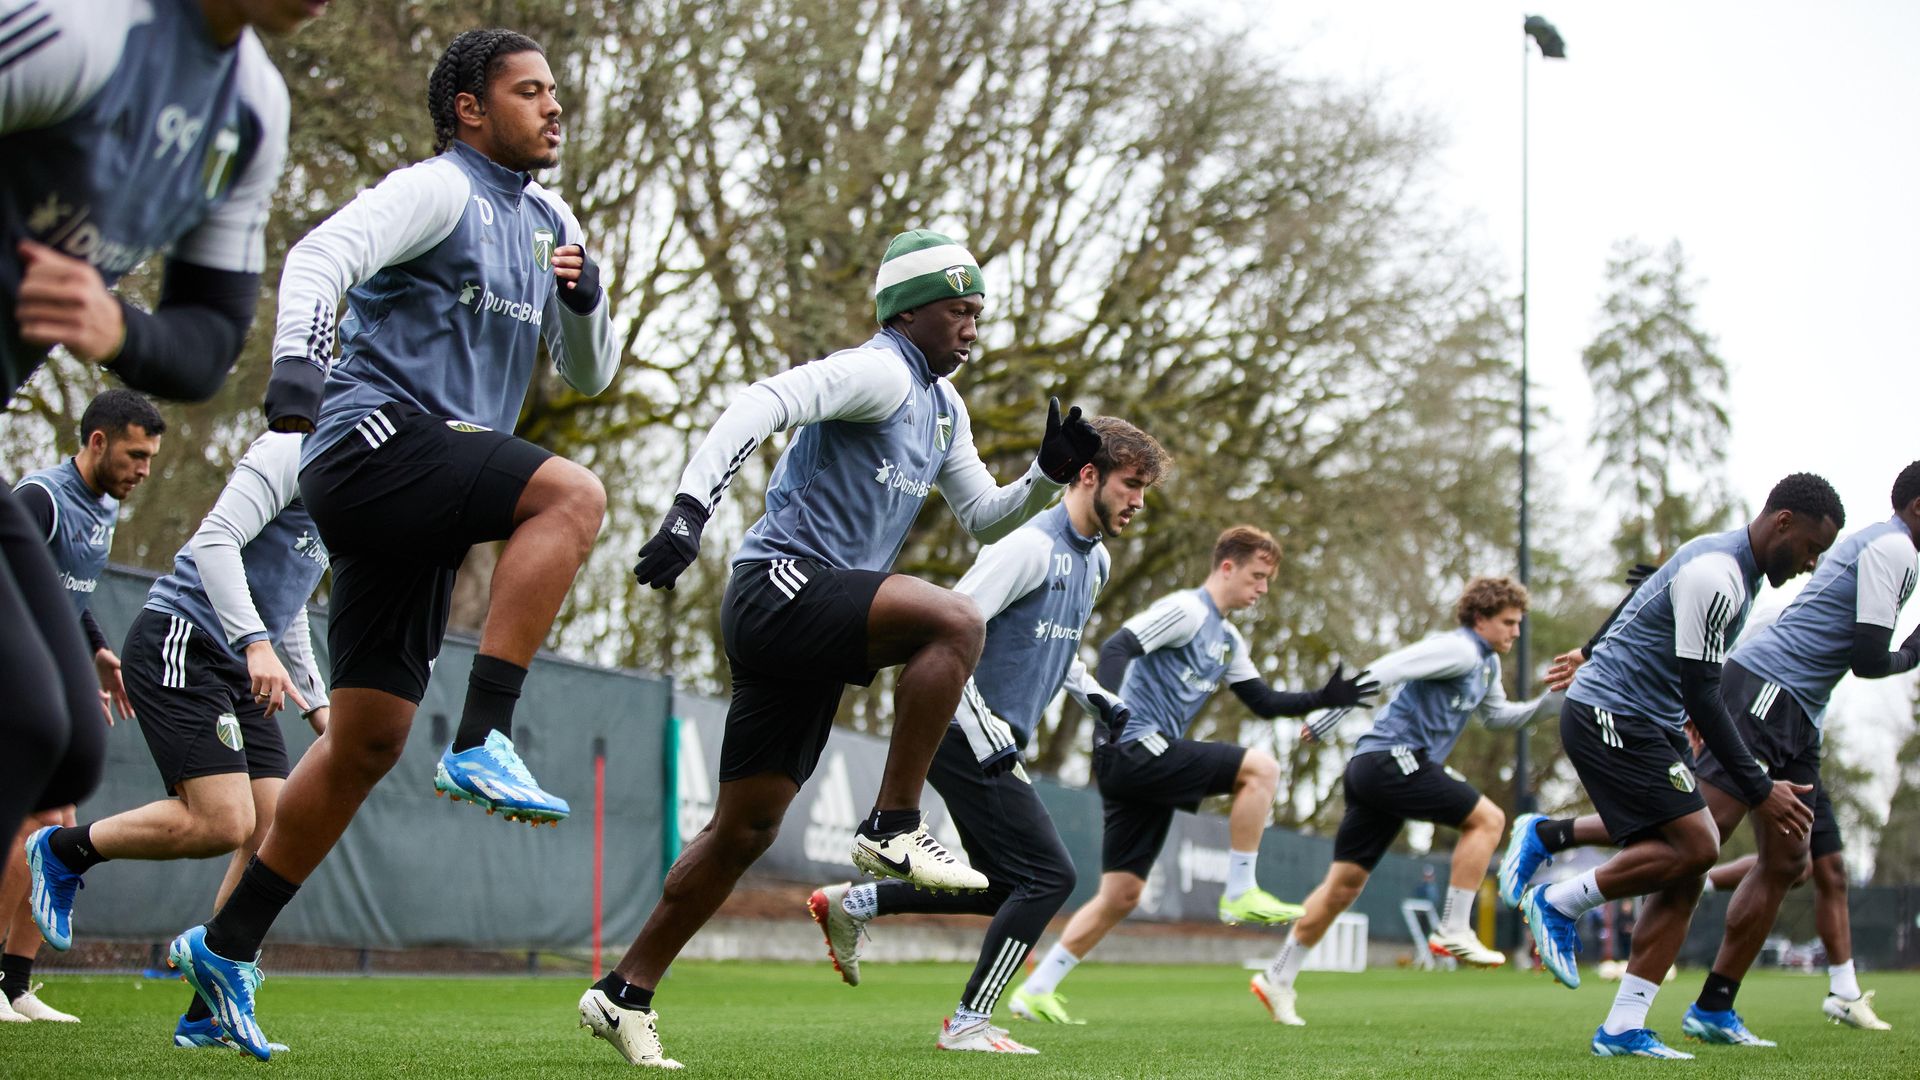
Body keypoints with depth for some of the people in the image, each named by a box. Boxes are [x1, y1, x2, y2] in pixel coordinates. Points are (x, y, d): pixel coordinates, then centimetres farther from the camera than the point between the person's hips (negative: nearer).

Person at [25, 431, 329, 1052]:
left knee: (275, 835, -3)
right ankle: (64, 852, 1)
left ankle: (205, 1017, 1)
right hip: (179, 645, -10)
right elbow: (215, 540, -21)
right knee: (223, 823, -22)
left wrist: (315, 703, 25)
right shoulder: (291, 453, -8)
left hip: (236, 673, 10)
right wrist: (255, 643, -30)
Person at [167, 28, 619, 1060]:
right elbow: (321, 256, -20)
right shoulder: (438, 191, -4)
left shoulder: (549, 223, 21)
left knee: (367, 742, 7)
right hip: (376, 439, -8)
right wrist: (297, 365, -38)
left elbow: (590, 374, 25)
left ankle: (226, 947, 14)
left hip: (424, 501, 8)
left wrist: (584, 300, 4)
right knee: (572, 494, -29)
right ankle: (482, 741, -31)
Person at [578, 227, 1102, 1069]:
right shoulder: (881, 372, -10)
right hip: (781, 585, -10)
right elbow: (762, 404, -23)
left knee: (746, 828, 8)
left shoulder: (944, 410, 21)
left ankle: (625, 993, 14)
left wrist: (1051, 474, 8)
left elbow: (985, 518, 27)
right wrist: (691, 508, -35)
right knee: (955, 622, -27)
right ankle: (893, 829, -22)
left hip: (811, 626, 10)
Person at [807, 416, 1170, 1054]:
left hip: (996, 746, 10)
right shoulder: (1031, 547, -18)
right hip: (967, 738, -10)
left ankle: (850, 905, 23)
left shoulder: (1095, 561, 13)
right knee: (1049, 876, -11)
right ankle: (967, 1024, -4)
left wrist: (1098, 699, 14)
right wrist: (986, 735, -24)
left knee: (1004, 888, 13)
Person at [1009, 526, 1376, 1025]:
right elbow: (1116, 647, -18)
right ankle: (1240, 894, -10)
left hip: (1146, 760, 10)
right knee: (1260, 766, -15)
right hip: (1134, 748, -10)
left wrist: (1324, 698, 9)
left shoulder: (1228, 640, 21)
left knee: (1120, 896, 7)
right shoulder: (1187, 610, -8)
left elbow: (1264, 702, 23)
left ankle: (1034, 992, 10)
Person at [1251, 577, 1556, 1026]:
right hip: (1390, 758, -10)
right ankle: (1453, 929, -9)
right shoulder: (1459, 650, -11)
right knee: (1487, 818, -9)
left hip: (1371, 769, 10)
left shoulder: (1486, 663, 20)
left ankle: (1278, 978, 8)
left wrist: (1550, 702, 20)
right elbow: (1385, 670, -18)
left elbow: (1497, 716, 34)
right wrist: (1333, 715, -22)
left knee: (1344, 884, 7)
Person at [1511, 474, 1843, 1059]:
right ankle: (1558, 902, -2)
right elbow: (1701, 696, -22)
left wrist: (1592, 656, 36)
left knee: (1684, 875, 0)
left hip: (1651, 724, 10)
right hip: (1611, 718, -10)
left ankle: (1622, 1029, -1)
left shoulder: (1735, 567, 12)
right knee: (1695, 846, -20)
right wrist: (1758, 791, -21)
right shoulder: (1714, 576, -21)